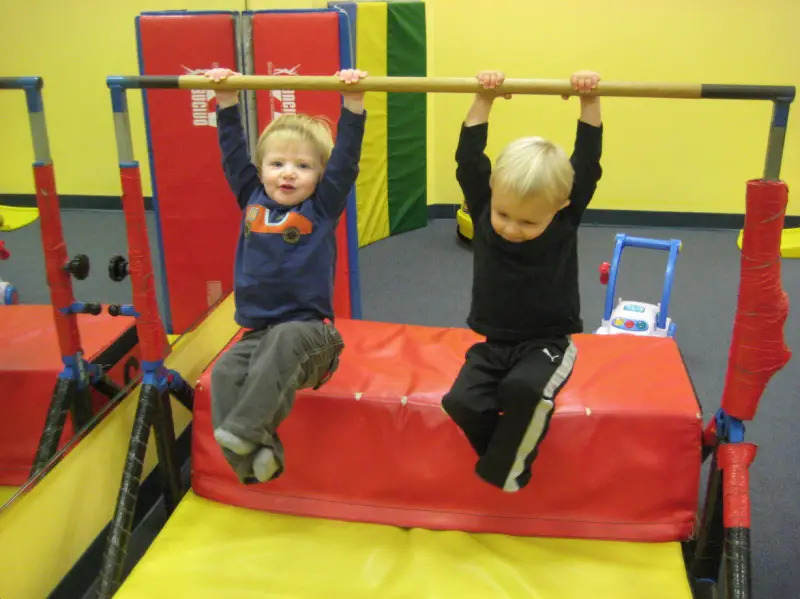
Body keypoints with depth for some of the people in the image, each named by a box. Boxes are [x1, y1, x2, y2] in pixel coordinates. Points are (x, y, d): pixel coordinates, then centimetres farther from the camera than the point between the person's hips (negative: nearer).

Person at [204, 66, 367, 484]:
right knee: (225, 373, -22)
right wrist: (227, 100, 12)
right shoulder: (252, 199, 9)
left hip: (309, 332, -4)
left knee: (283, 341, -36)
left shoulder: (323, 207, 0)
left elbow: (347, 157, -10)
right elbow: (233, 150, 14)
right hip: (258, 332, 4)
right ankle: (257, 455, -25)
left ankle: (243, 431, -33)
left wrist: (352, 102, -17)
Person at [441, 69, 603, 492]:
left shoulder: (567, 218, -10)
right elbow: (468, 161, -10)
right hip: (493, 344, 3)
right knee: (461, 401, -22)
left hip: (547, 343, -3)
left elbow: (587, 164, -14)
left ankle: (503, 470, -11)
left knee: (522, 389, -34)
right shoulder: (483, 211, -5)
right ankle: (509, 454, 4)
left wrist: (589, 103, -19)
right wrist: (484, 101, -14)